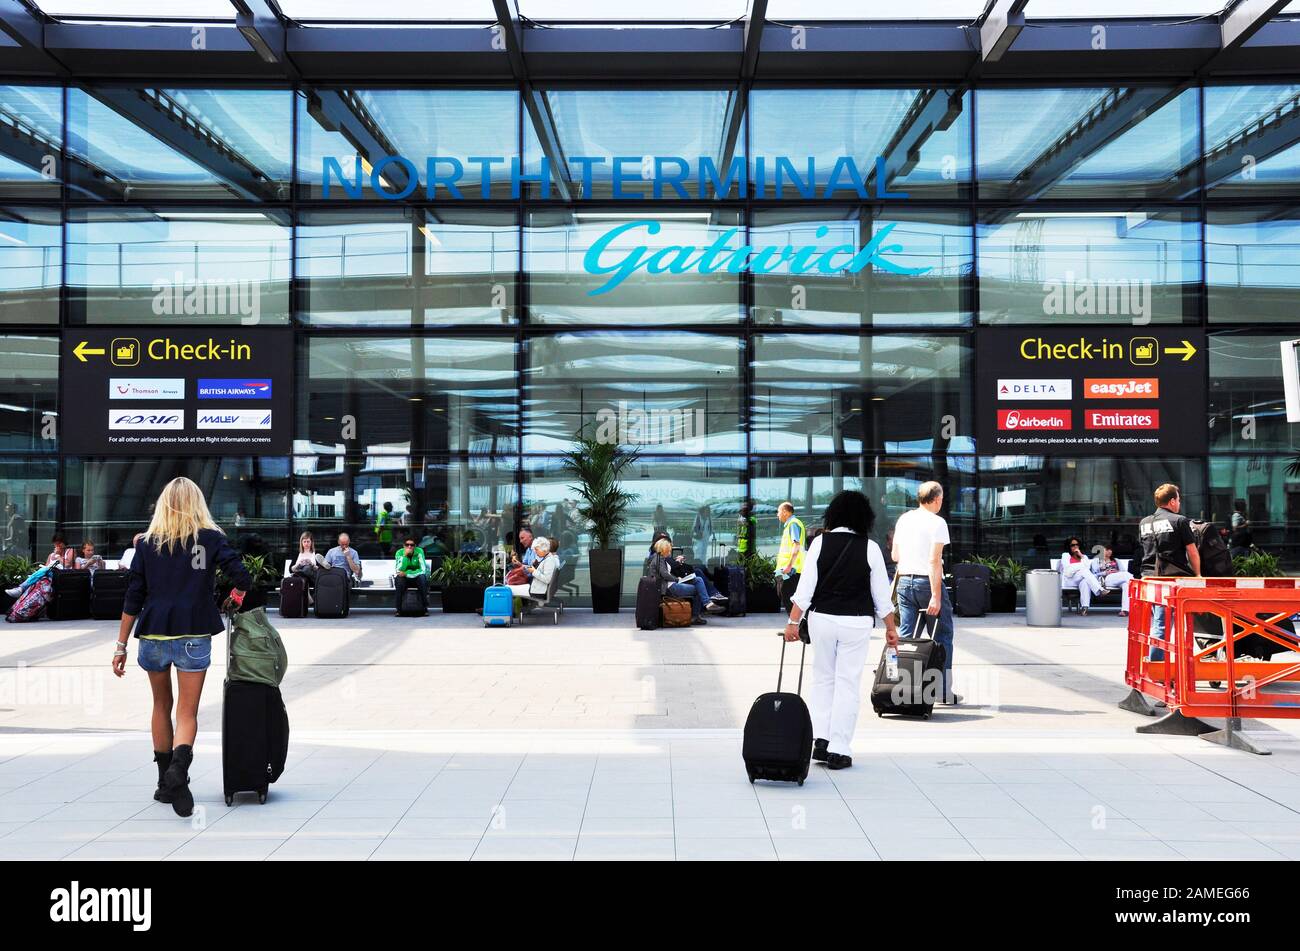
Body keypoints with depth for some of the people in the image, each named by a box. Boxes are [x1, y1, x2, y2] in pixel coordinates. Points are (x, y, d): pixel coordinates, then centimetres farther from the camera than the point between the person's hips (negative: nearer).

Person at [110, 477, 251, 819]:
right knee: (187, 712, 2)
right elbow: (242, 578, -9)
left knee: (162, 706, 20)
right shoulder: (211, 538, -1)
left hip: (153, 636, 2)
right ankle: (179, 767, -25)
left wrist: (121, 645, 7)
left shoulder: (147, 543, 5)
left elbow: (133, 598, 3)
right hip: (193, 637, -2)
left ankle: (165, 782, 26)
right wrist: (234, 599, 13)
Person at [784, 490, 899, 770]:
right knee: (848, 683, 4)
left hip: (822, 618, 1)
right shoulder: (870, 548, -4)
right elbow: (881, 593, 1)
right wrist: (891, 628, 11)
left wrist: (793, 621, 0)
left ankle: (820, 739, 9)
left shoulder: (820, 542, -2)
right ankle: (838, 750, 4)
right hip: (856, 622, -1)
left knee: (822, 678, 16)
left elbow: (806, 586, -4)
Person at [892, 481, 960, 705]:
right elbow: (934, 561, -16)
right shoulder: (937, 522, -9)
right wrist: (936, 596, -18)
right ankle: (943, 690, 4)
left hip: (904, 581, 6)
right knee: (942, 636, 4)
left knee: (905, 637, 7)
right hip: (927, 582, -6)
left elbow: (894, 556, 15)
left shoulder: (903, 519, 10)